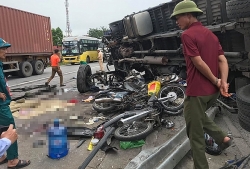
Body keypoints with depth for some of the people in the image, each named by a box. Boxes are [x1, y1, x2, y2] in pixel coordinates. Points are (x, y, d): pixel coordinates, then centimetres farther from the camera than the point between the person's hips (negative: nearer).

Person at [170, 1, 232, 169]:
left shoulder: (187, 35, -13)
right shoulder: (211, 34, 12)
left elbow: (198, 63, -19)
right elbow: (223, 60, 3)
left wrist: (216, 81, -8)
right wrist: (223, 83, -8)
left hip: (197, 90, -8)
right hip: (213, 90, 9)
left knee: (195, 133, 7)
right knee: (199, 115, 33)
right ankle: (222, 137, 22)